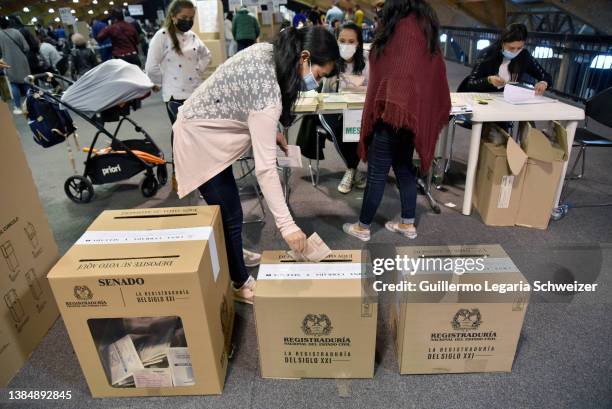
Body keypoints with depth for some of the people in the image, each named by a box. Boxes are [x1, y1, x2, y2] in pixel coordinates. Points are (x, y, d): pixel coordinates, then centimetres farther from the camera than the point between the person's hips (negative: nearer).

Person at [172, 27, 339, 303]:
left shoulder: (269, 51, -6)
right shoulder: (267, 91, -33)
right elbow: (265, 168, -33)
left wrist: (271, 131, 3)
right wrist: (287, 225, -30)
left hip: (206, 128, 9)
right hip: (201, 138, -9)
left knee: (223, 208, 22)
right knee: (229, 215, 1)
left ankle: (230, 254, 44)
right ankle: (240, 283, 20)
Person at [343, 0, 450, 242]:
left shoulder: (405, 25, -14)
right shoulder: (423, 24, 13)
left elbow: (400, 73, -23)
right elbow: (426, 73, 15)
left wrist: (390, 106, -24)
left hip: (396, 112, -10)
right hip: (412, 111, 10)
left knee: (377, 173, 0)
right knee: (404, 168, 15)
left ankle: (363, 228, 12)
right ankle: (408, 225, 25)